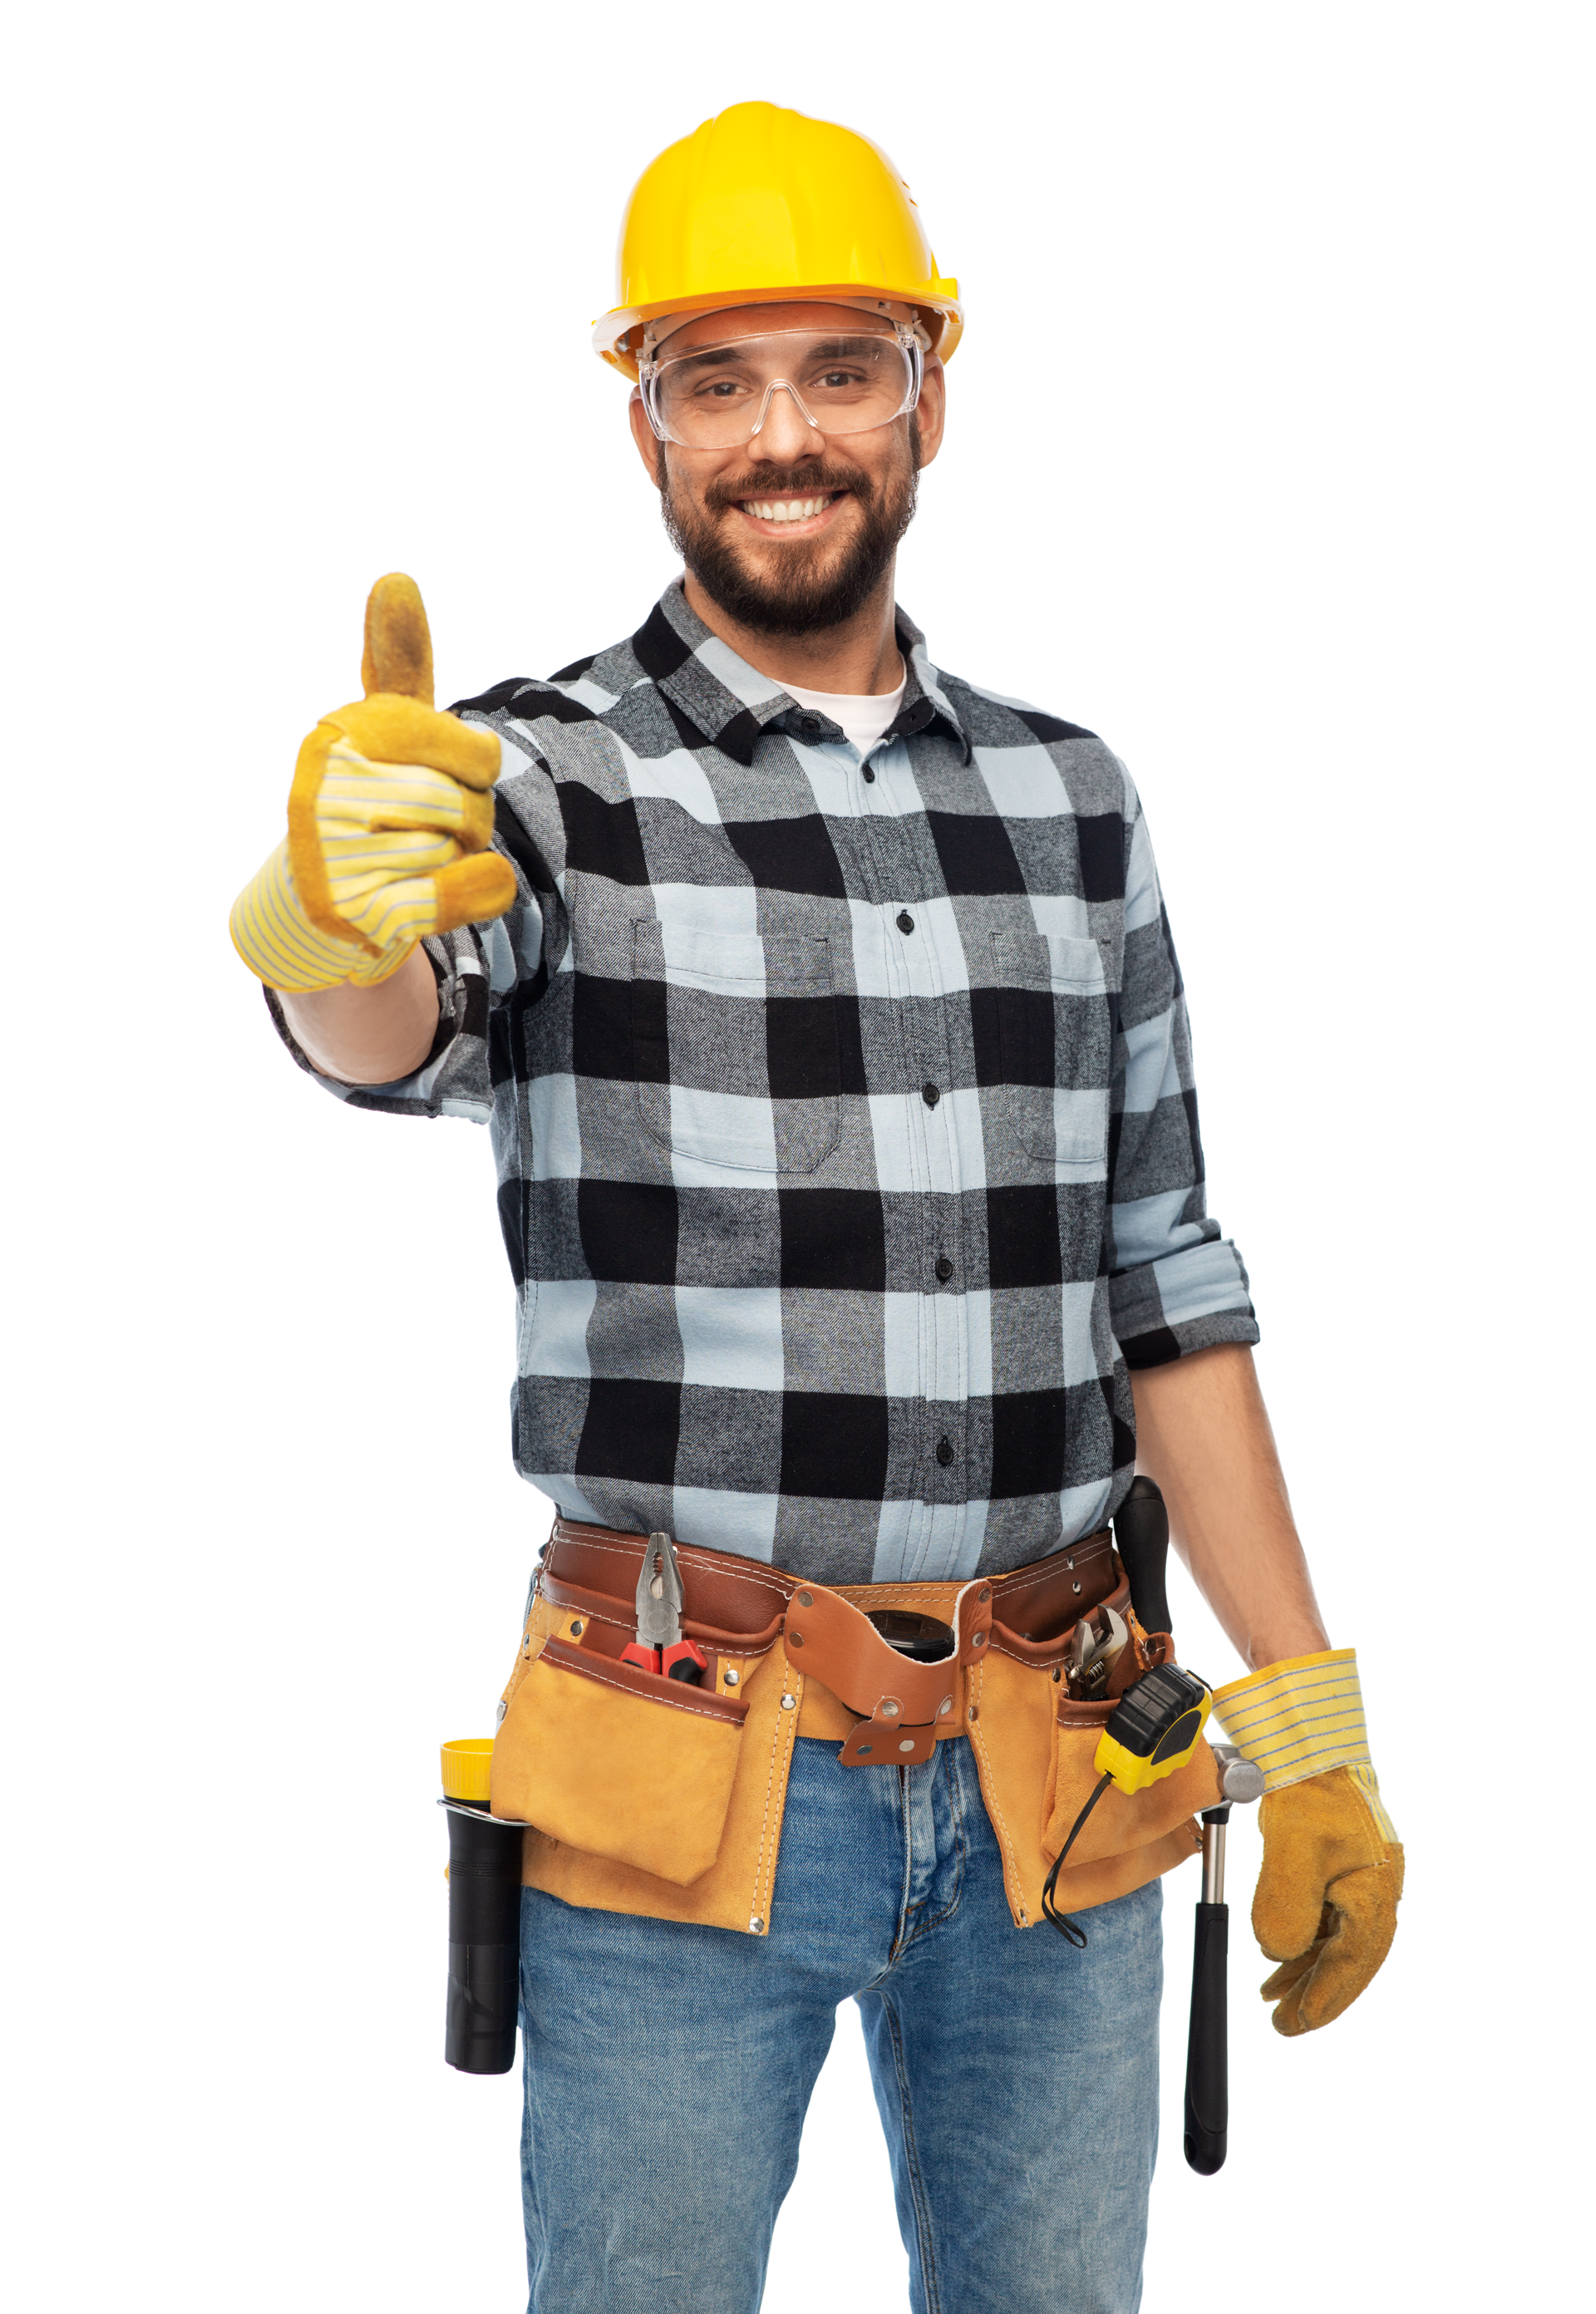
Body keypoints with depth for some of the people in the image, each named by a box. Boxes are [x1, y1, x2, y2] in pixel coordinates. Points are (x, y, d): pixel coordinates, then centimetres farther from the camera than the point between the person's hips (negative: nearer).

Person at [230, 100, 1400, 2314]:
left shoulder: (1071, 797, 9)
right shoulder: (549, 773, -5)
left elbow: (1164, 1280, 11)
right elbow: (397, 1038, -27)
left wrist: (1310, 1725, 8)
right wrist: (331, 901, -51)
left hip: (1054, 1788, 4)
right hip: (689, 1784, -3)